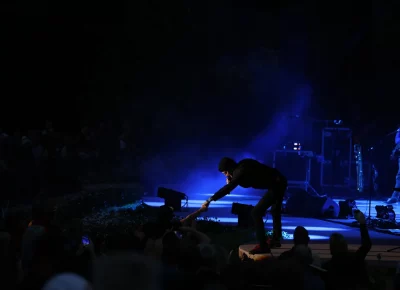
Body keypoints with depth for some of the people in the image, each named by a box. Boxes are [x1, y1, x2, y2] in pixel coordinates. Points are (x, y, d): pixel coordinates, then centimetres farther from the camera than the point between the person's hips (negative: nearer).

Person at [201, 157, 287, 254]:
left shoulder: (241, 171, -22)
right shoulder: (242, 166, 5)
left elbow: (228, 188, -29)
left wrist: (209, 200, -30)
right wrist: (230, 180, -1)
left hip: (275, 186, -10)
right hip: (280, 182, 10)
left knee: (256, 213, -9)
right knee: (275, 211, 29)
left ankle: (263, 246, -9)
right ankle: (276, 240, 47)